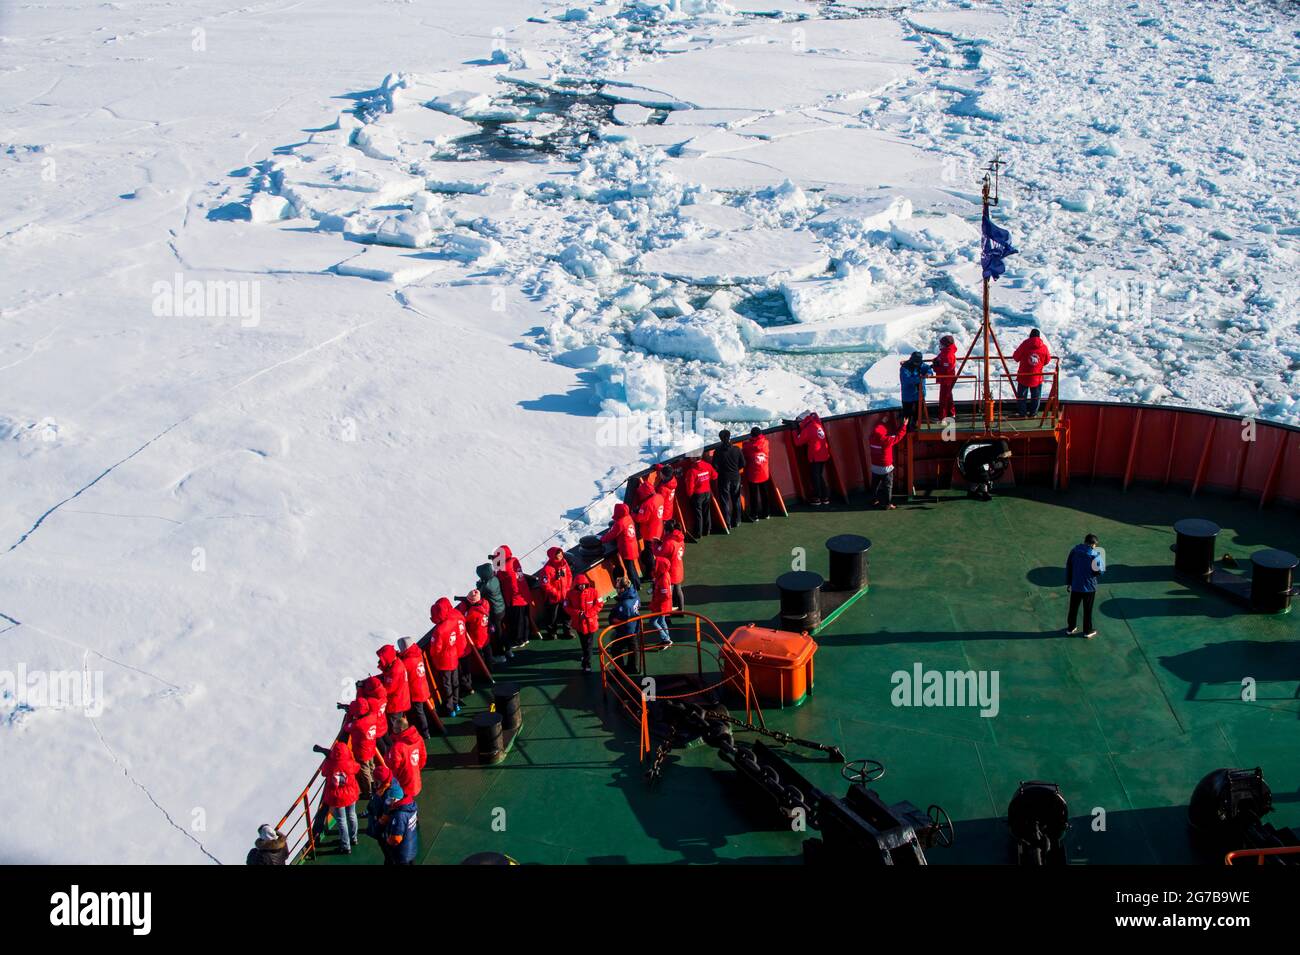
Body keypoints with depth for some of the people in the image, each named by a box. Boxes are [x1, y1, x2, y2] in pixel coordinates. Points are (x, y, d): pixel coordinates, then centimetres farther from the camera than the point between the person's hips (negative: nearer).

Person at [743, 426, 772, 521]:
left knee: (754, 495, 5)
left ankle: (754, 515, 10)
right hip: (765, 474, 3)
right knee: (765, 494, 15)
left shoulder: (747, 446, -15)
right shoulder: (765, 442, -8)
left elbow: (744, 461, -5)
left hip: (752, 476, -3)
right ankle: (766, 513, 26)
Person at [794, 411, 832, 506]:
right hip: (823, 455, 7)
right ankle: (825, 497, 17)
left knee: (815, 477, 1)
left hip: (815, 457, -7)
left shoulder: (807, 429, -13)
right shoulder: (818, 425, 6)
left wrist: (796, 432, 4)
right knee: (820, 476, 16)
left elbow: (798, 442, -8)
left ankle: (817, 498, 4)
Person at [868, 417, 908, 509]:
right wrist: (904, 425, -8)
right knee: (887, 486, 5)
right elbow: (898, 437, -16)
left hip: (875, 466, 6)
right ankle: (887, 504, 9)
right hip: (885, 467, -6)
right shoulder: (886, 440, -26)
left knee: (875, 484, 20)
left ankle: (874, 500, 32)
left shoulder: (873, 438, -7)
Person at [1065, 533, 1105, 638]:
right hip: (1089, 587, -3)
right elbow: (1100, 571, -16)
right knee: (1087, 610, 13)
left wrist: (1068, 582, 11)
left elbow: (1068, 567, 1)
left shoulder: (1074, 551, -5)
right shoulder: (1095, 555, -18)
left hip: (1075, 586, 3)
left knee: (1073, 608, 18)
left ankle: (1070, 628, 31)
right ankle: (1087, 631, 25)